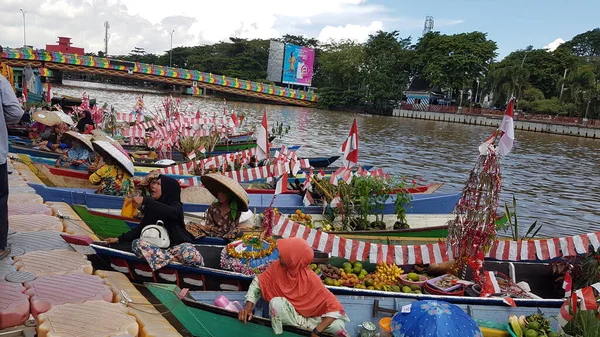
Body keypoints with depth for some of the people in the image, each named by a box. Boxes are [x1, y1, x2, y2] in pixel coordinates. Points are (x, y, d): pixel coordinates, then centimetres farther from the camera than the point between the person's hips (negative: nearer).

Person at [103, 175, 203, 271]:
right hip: (158, 247, 5)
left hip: (178, 245, -5)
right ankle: (175, 260, -30)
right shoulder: (152, 208, 16)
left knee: (194, 258, -38)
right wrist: (120, 239, 12)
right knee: (136, 243, -27)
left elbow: (170, 212, -25)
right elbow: (141, 228, 20)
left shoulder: (175, 205, 0)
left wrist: (145, 201, -26)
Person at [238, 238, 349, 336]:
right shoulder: (277, 266, -14)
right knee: (276, 302, -32)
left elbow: (334, 306, -25)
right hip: (285, 314, 3)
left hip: (308, 316, -3)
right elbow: (258, 282, -3)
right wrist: (248, 307, -17)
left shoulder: (310, 278, -23)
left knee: (338, 325, -28)